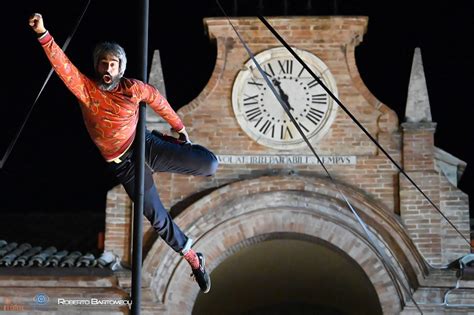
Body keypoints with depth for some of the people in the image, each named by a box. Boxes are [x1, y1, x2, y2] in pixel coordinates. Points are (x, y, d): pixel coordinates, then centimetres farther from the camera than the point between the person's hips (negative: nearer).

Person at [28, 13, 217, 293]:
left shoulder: (132, 88, -6)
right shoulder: (84, 88, -11)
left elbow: (158, 100, 11)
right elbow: (61, 63, -25)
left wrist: (180, 127, 21)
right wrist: (43, 34, -39)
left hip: (146, 146, 1)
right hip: (123, 164, 0)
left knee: (209, 164, -15)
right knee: (157, 218, 0)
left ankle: (172, 145, 19)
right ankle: (194, 259, 20)